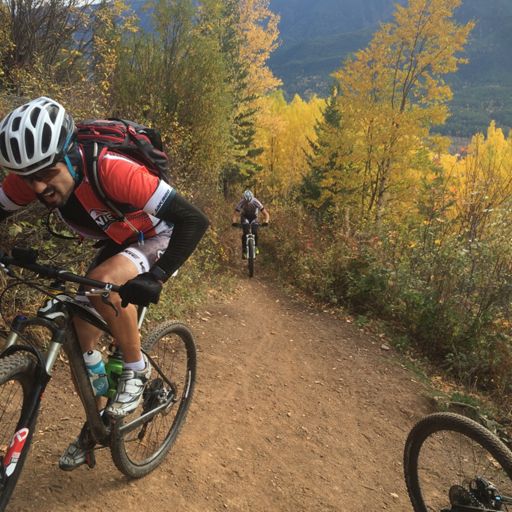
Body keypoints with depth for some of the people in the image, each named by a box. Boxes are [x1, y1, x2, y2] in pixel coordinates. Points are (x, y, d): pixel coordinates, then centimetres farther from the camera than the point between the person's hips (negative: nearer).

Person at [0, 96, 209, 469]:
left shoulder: (112, 170, -38)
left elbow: (194, 220, -39)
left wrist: (155, 277, -48)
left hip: (159, 238, -6)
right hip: (117, 242, 6)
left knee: (103, 282, -34)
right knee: (81, 335, 0)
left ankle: (137, 369, -9)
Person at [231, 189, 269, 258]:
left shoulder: (256, 202, -33)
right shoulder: (241, 202, -31)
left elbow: (265, 213, -32)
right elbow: (235, 214, -30)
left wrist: (266, 221, -50)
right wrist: (235, 222, -50)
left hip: (254, 217, 0)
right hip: (245, 217, 0)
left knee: (255, 232, -21)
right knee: (245, 233, -22)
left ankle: (255, 246, 6)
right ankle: (244, 250, -9)